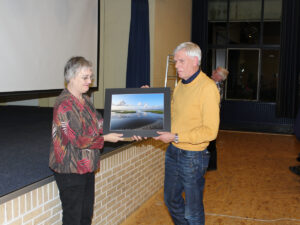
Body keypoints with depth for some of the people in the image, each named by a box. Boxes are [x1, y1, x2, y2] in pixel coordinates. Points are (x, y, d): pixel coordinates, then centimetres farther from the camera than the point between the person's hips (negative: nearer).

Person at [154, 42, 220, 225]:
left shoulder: (207, 87, -18)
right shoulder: (181, 85, 8)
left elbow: (210, 131, -22)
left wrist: (176, 137, -22)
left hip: (193, 156, -8)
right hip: (173, 152, 8)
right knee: (171, 200, 23)